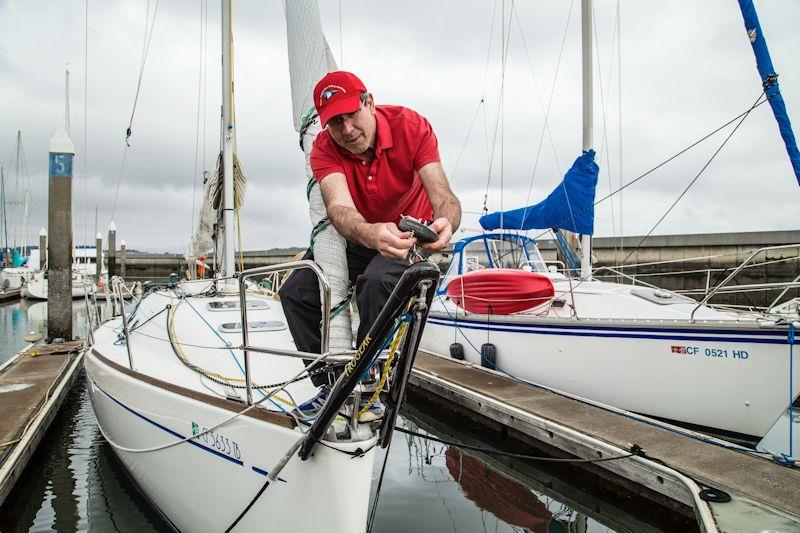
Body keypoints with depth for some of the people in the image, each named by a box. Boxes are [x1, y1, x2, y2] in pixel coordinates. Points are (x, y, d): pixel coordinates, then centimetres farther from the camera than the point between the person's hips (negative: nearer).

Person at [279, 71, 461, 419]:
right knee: (296, 292, -11)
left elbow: (444, 197, -33)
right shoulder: (325, 148, -19)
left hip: (408, 233, -3)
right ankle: (331, 386, 6)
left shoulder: (410, 126, -23)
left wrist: (445, 223, -58)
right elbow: (338, 206, -39)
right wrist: (371, 234, -63)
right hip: (355, 236, 4)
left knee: (377, 281, -35)